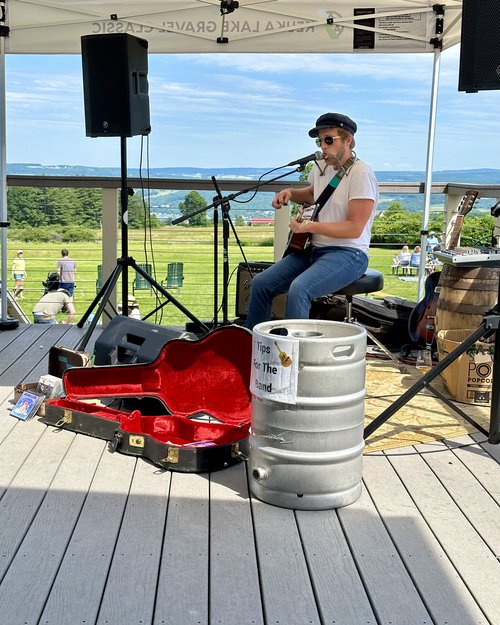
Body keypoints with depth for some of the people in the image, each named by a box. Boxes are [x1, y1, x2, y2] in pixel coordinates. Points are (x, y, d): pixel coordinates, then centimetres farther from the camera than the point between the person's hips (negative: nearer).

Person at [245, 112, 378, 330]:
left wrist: (310, 226, -22)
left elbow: (355, 228, -20)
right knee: (261, 283, -4)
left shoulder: (361, 174, -14)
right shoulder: (320, 167, 10)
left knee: (299, 289, -33)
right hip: (313, 249, 8)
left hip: (348, 254, -8)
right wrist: (291, 193, 12)